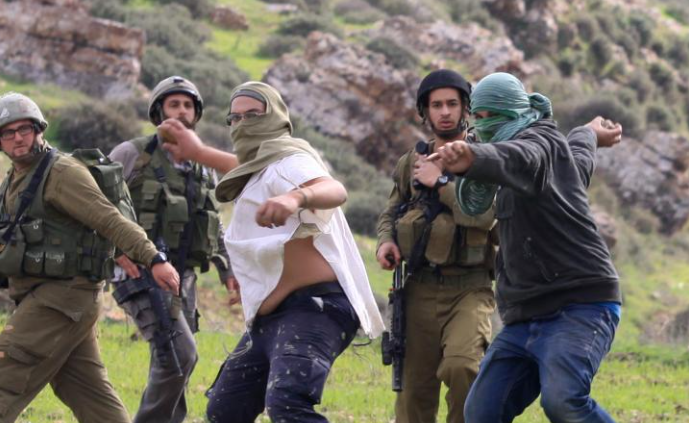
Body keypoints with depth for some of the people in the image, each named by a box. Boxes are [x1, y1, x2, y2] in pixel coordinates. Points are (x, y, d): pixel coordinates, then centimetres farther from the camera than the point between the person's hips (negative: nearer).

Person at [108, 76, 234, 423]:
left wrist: (229, 273, 11)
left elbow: (214, 232, 25)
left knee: (172, 368, 4)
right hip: (139, 274, -6)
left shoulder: (204, 171, 16)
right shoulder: (131, 155, -2)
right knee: (180, 354, -21)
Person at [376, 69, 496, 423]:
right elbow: (390, 213, 23)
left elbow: (484, 215, -17)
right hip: (421, 289, 4)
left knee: (461, 366, -28)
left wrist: (439, 182, -12)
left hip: (469, 287, -4)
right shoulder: (412, 163, 12)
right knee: (414, 388, 6)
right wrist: (385, 242, 2)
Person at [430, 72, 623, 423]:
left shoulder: (539, 141, -8)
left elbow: (518, 160, -35)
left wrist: (473, 159, -58)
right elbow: (577, 151, 47)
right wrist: (589, 135, 73)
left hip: (578, 307, -10)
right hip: (525, 318, 10)